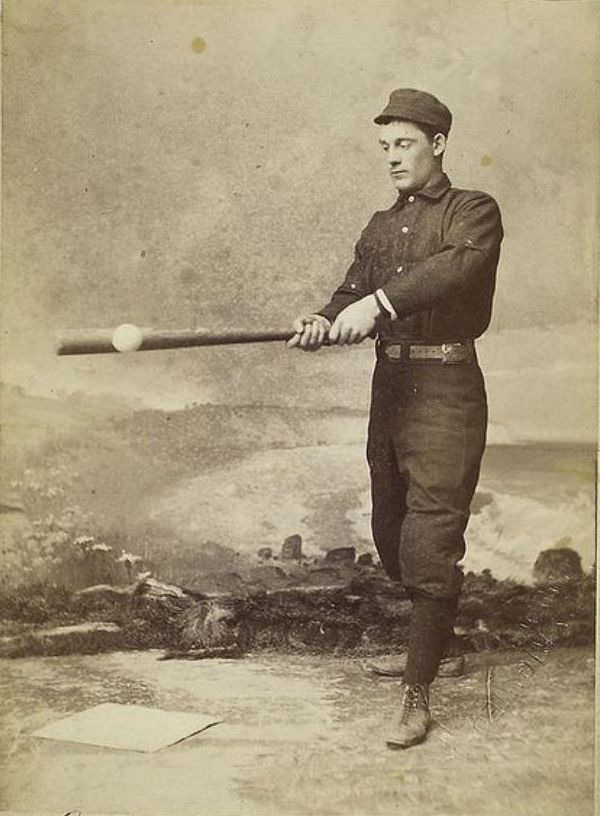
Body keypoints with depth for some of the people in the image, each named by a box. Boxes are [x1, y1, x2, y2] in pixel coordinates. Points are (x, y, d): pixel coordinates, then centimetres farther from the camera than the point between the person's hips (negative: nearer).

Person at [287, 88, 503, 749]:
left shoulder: (474, 212, 0)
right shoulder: (380, 226, 19)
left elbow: (458, 265, -22)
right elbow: (353, 291, 6)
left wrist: (379, 301, -34)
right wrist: (323, 322, -17)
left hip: (446, 395, -6)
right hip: (388, 389, 7)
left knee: (428, 547, -6)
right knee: (390, 538, 14)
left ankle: (417, 695, 6)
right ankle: (432, 627, 39)